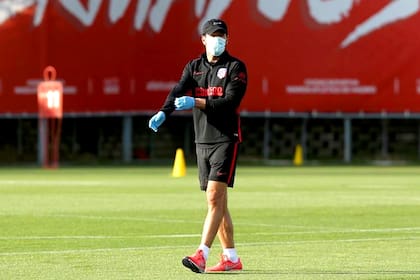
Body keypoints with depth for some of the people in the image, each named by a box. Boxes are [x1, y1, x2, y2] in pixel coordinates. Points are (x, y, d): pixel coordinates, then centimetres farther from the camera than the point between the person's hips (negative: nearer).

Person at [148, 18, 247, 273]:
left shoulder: (235, 67, -4)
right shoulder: (194, 67, 10)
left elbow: (231, 101, -16)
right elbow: (178, 92, -6)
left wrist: (196, 102, -26)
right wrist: (163, 113, -27)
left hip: (226, 140, -6)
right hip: (202, 142, 6)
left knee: (215, 197, -16)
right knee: (218, 202, 9)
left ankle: (202, 255, -23)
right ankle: (231, 258, 17)